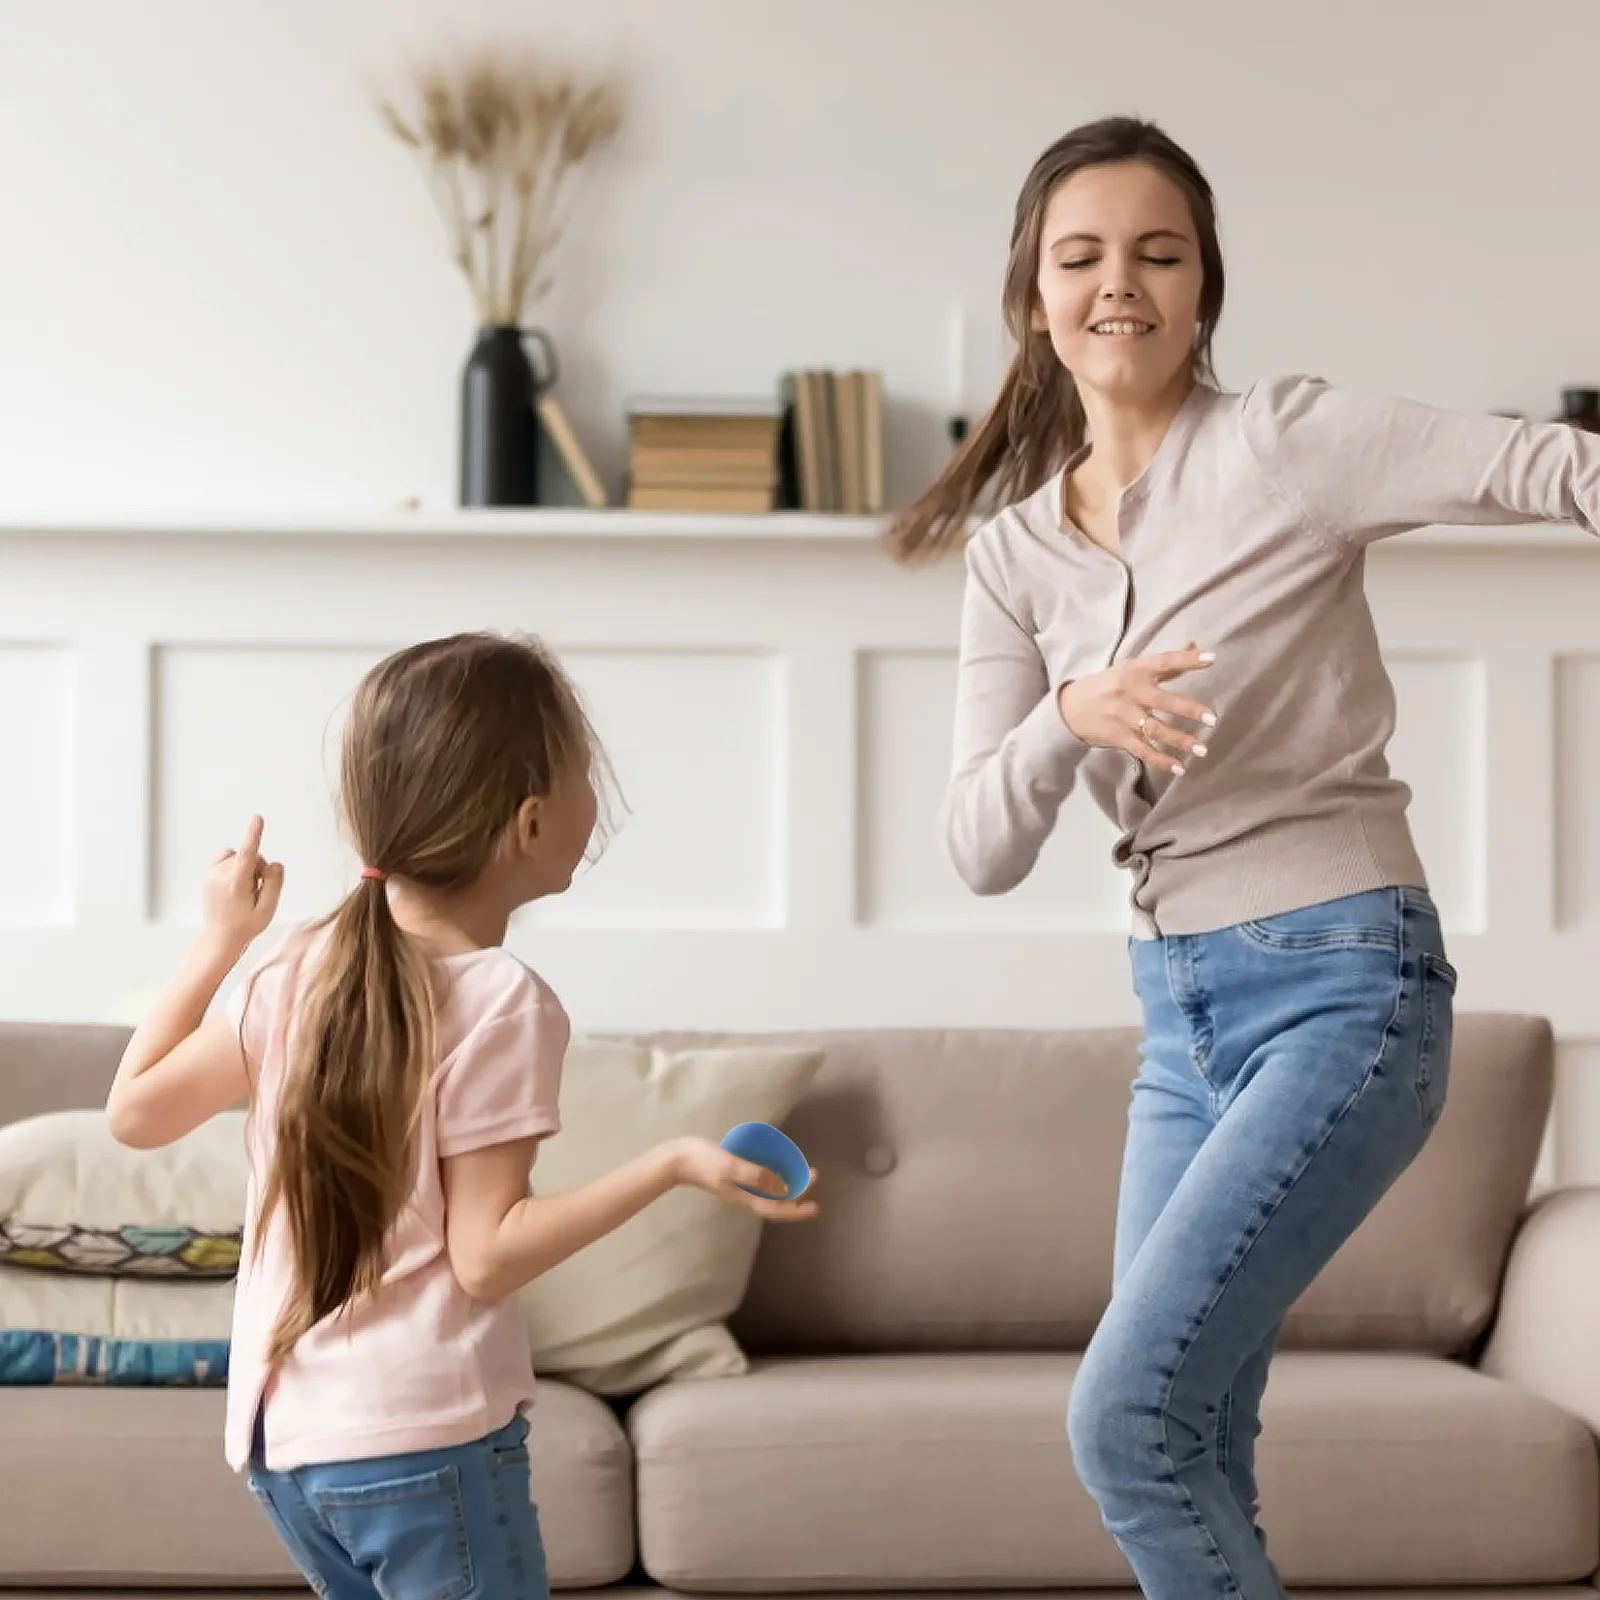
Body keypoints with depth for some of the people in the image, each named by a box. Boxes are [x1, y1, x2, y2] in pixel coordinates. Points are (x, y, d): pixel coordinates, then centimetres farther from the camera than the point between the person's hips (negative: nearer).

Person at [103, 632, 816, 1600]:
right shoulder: (503, 1003, -15)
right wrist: (674, 1165, -20)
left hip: (282, 1433, 7)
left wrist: (222, 939, 18)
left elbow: (136, 1111, 12)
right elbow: (482, 1256, -17)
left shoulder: (307, 970, 3)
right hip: (424, 1441, -7)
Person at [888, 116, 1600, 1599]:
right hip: (1180, 1009, 6)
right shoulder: (1014, 553, 8)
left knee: (1123, 1412, -15)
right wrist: (1069, 718, -18)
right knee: (1188, 1449, 10)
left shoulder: (1285, 444, -8)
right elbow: (981, 850, 1)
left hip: (1342, 983, -6)